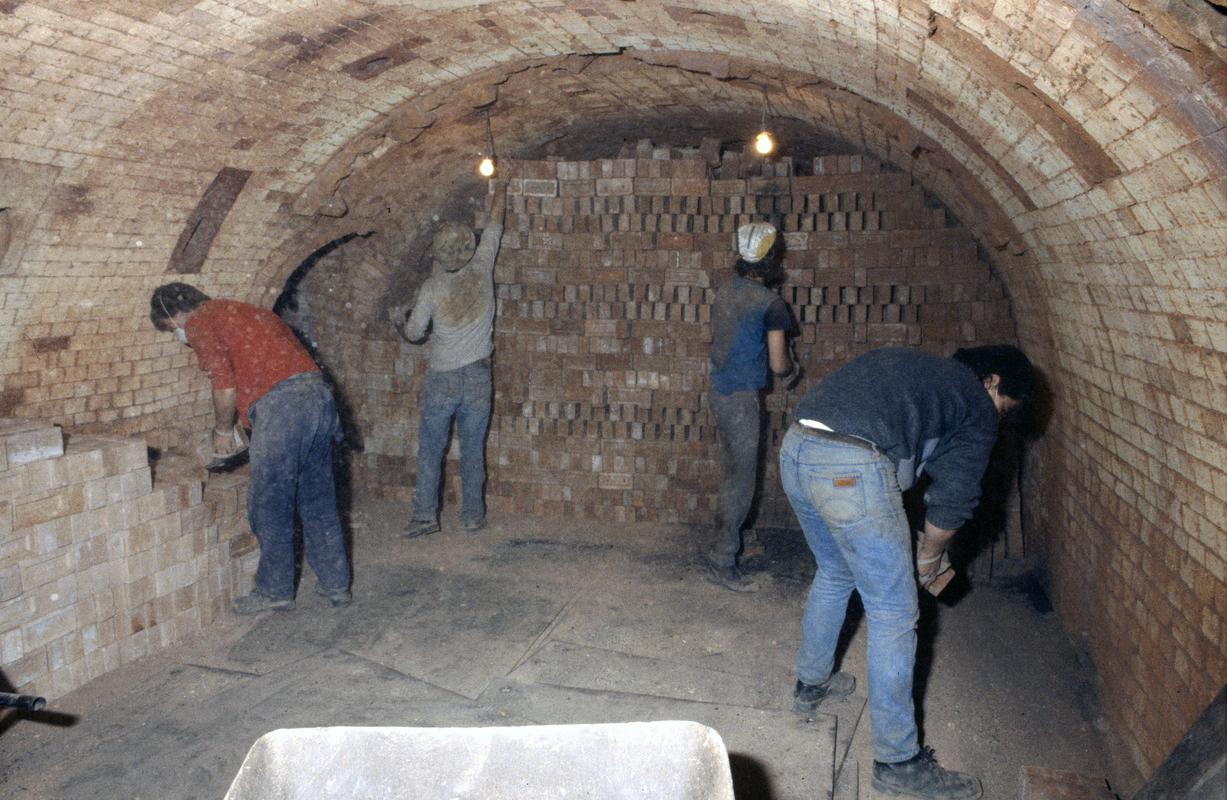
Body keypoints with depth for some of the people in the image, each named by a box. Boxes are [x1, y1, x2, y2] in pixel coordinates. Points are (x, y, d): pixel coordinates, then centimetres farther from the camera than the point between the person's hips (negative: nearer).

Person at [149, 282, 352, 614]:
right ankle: (336, 583, 22)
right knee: (318, 501, 15)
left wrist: (222, 430, 13)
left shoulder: (200, 323, 4)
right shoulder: (245, 311, 29)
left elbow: (225, 387, -4)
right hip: (319, 392, 8)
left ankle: (275, 591, 15)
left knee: (269, 506, 5)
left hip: (281, 405, -8)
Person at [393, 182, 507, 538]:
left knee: (431, 449, 7)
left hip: (441, 379, -2)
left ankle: (424, 515, 6)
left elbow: (414, 333, 1)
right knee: (473, 450, 9)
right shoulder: (481, 269, -5)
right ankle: (473, 516, 14)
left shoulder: (432, 288, -9)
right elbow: (495, 224, 9)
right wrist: (501, 188, 23)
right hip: (477, 378, 2)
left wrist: (399, 319, 22)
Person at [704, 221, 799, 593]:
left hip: (719, 390, 8)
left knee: (733, 474, 19)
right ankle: (722, 561, 3)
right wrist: (793, 370, 10)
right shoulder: (770, 303, -15)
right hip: (741, 398, -8)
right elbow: (778, 364, -11)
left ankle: (727, 541, 30)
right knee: (742, 481, -1)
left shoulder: (725, 290, 6)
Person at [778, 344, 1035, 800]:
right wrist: (930, 557, 27)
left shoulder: (916, 367, 32)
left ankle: (811, 684, 46)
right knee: (894, 614, 4)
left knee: (834, 575, 30)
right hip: (853, 470, -8)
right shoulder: (978, 407, 11)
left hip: (795, 450, 9)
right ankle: (897, 762, 13)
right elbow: (955, 497, 9)